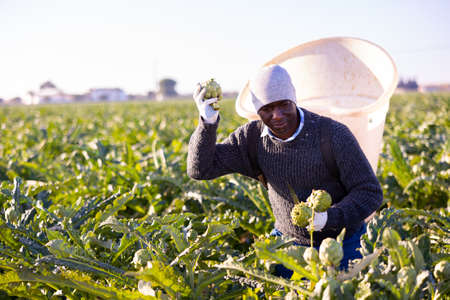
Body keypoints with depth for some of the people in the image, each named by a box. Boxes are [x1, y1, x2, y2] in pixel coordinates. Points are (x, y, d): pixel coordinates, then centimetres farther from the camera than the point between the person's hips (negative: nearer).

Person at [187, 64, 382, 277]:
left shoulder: (334, 135, -24)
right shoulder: (252, 137, -12)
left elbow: (370, 193, -19)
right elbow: (200, 169, -13)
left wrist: (328, 218, -35)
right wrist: (207, 123, -30)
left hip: (341, 246, -3)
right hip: (288, 243, 3)